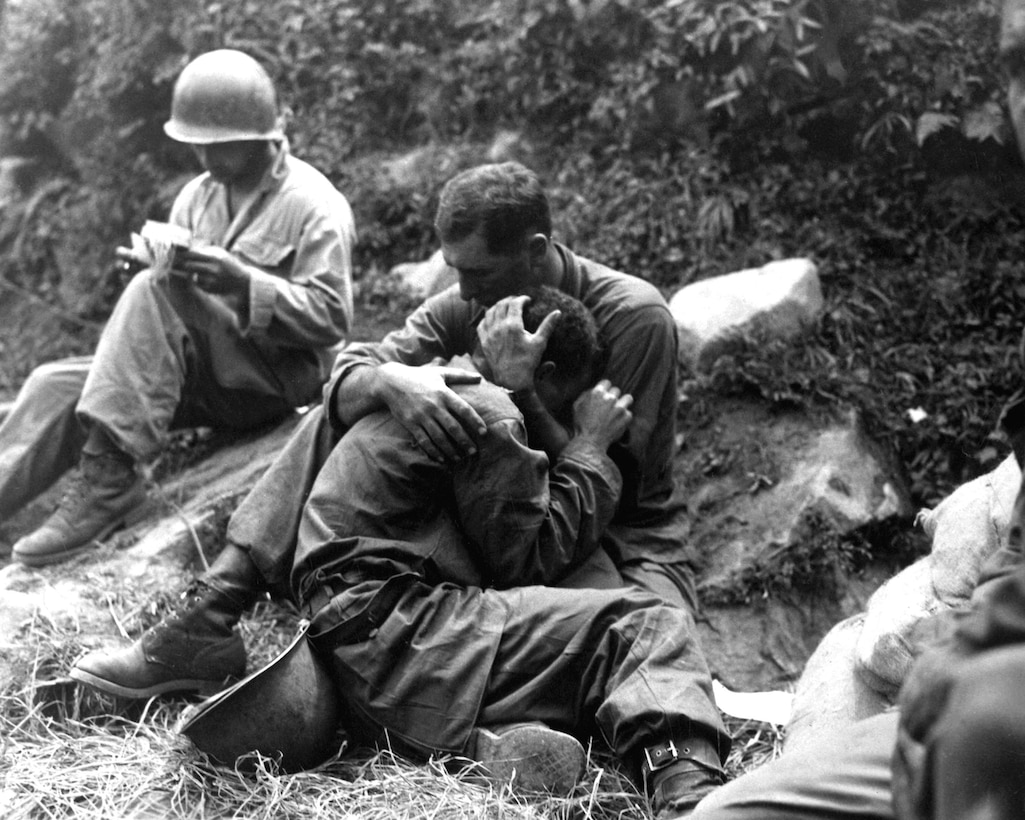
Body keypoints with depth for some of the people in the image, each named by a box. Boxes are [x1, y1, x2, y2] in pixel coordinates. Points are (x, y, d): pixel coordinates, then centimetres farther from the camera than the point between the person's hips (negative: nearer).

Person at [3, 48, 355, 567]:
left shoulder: (315, 206, -8)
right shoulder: (197, 196, 12)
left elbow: (331, 319, -14)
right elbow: (170, 277, 12)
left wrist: (242, 282, -25)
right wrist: (161, 264, -13)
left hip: (279, 381, -7)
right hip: (206, 377, 7)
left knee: (155, 292, -29)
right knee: (56, 386, -13)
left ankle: (109, 477, -35)